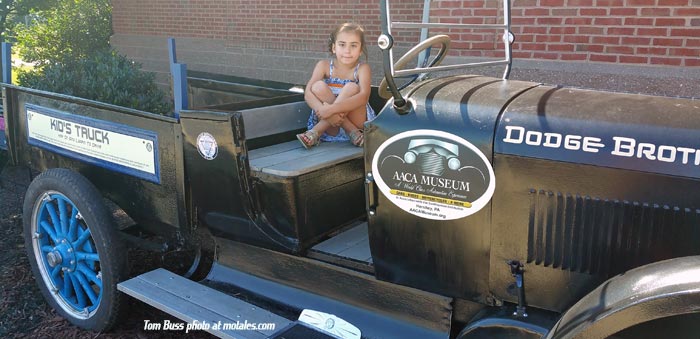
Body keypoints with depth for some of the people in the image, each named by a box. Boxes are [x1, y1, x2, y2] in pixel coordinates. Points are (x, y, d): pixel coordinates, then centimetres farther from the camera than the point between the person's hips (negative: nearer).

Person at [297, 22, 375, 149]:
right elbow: (308, 93, -14)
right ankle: (351, 132, -23)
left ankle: (316, 132, -30)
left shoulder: (362, 69, -6)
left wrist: (332, 109, -37)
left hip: (357, 121, -1)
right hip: (331, 127, 2)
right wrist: (323, 110, -35)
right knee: (318, 86, -19)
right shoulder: (324, 65, 0)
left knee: (352, 87, -24)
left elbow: (363, 97, -24)